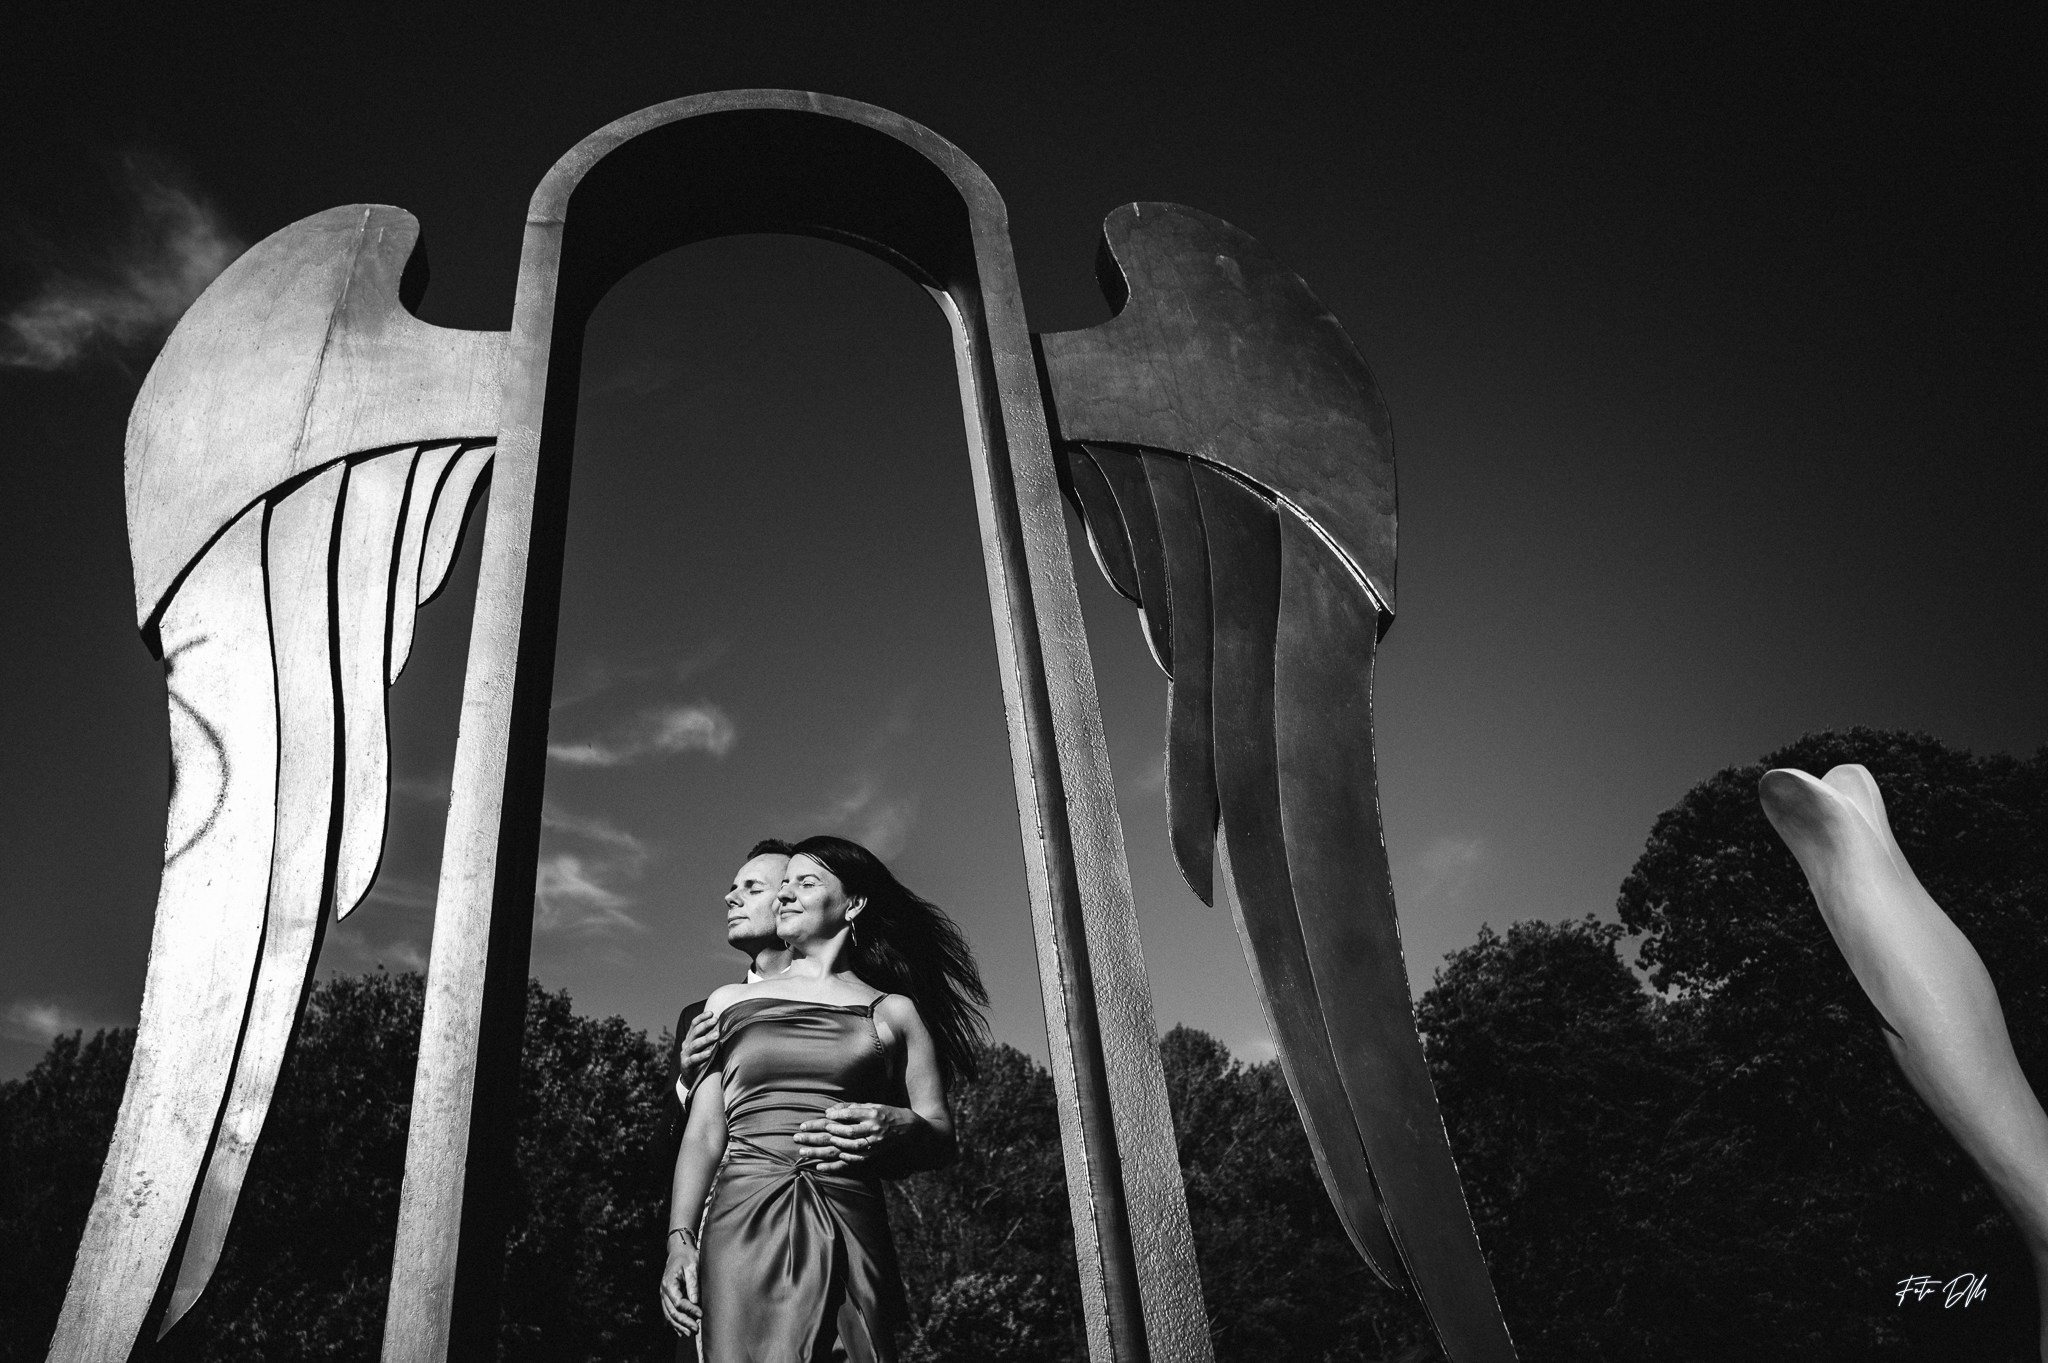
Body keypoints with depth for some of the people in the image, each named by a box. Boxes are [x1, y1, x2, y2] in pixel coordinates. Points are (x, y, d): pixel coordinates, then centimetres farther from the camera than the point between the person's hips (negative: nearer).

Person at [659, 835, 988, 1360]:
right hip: (743, 1224, 1)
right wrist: (680, 1240, 1)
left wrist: (897, 1125, -11)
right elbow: (704, 1132, 13)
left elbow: (942, 1136, 11)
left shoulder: (893, 1012, 14)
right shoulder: (729, 1002, 19)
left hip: (850, 1232, -1)